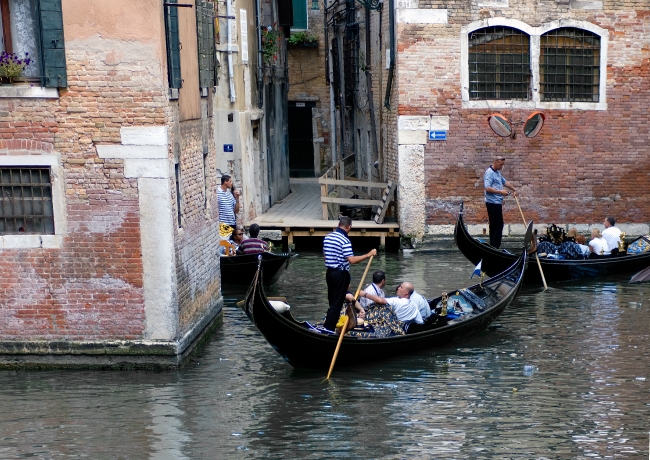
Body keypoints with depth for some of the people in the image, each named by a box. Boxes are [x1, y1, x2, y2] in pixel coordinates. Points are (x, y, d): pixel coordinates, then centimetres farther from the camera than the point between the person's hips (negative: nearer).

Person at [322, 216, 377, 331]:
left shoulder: (327, 237, 6)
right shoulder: (345, 240, -18)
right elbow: (352, 260, -24)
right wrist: (368, 255, -20)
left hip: (329, 273, 8)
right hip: (341, 274, -8)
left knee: (332, 301, 17)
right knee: (337, 303, -2)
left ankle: (328, 325, 22)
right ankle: (328, 329, -3)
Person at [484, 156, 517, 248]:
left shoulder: (497, 172, 18)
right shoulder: (489, 173, -14)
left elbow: (505, 182, 30)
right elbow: (487, 188, -23)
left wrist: (514, 190, 21)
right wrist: (500, 192, -23)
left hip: (497, 203, 11)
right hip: (493, 203, -11)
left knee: (498, 225, 13)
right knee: (496, 225, -10)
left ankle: (494, 246, 18)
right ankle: (494, 247, -7)